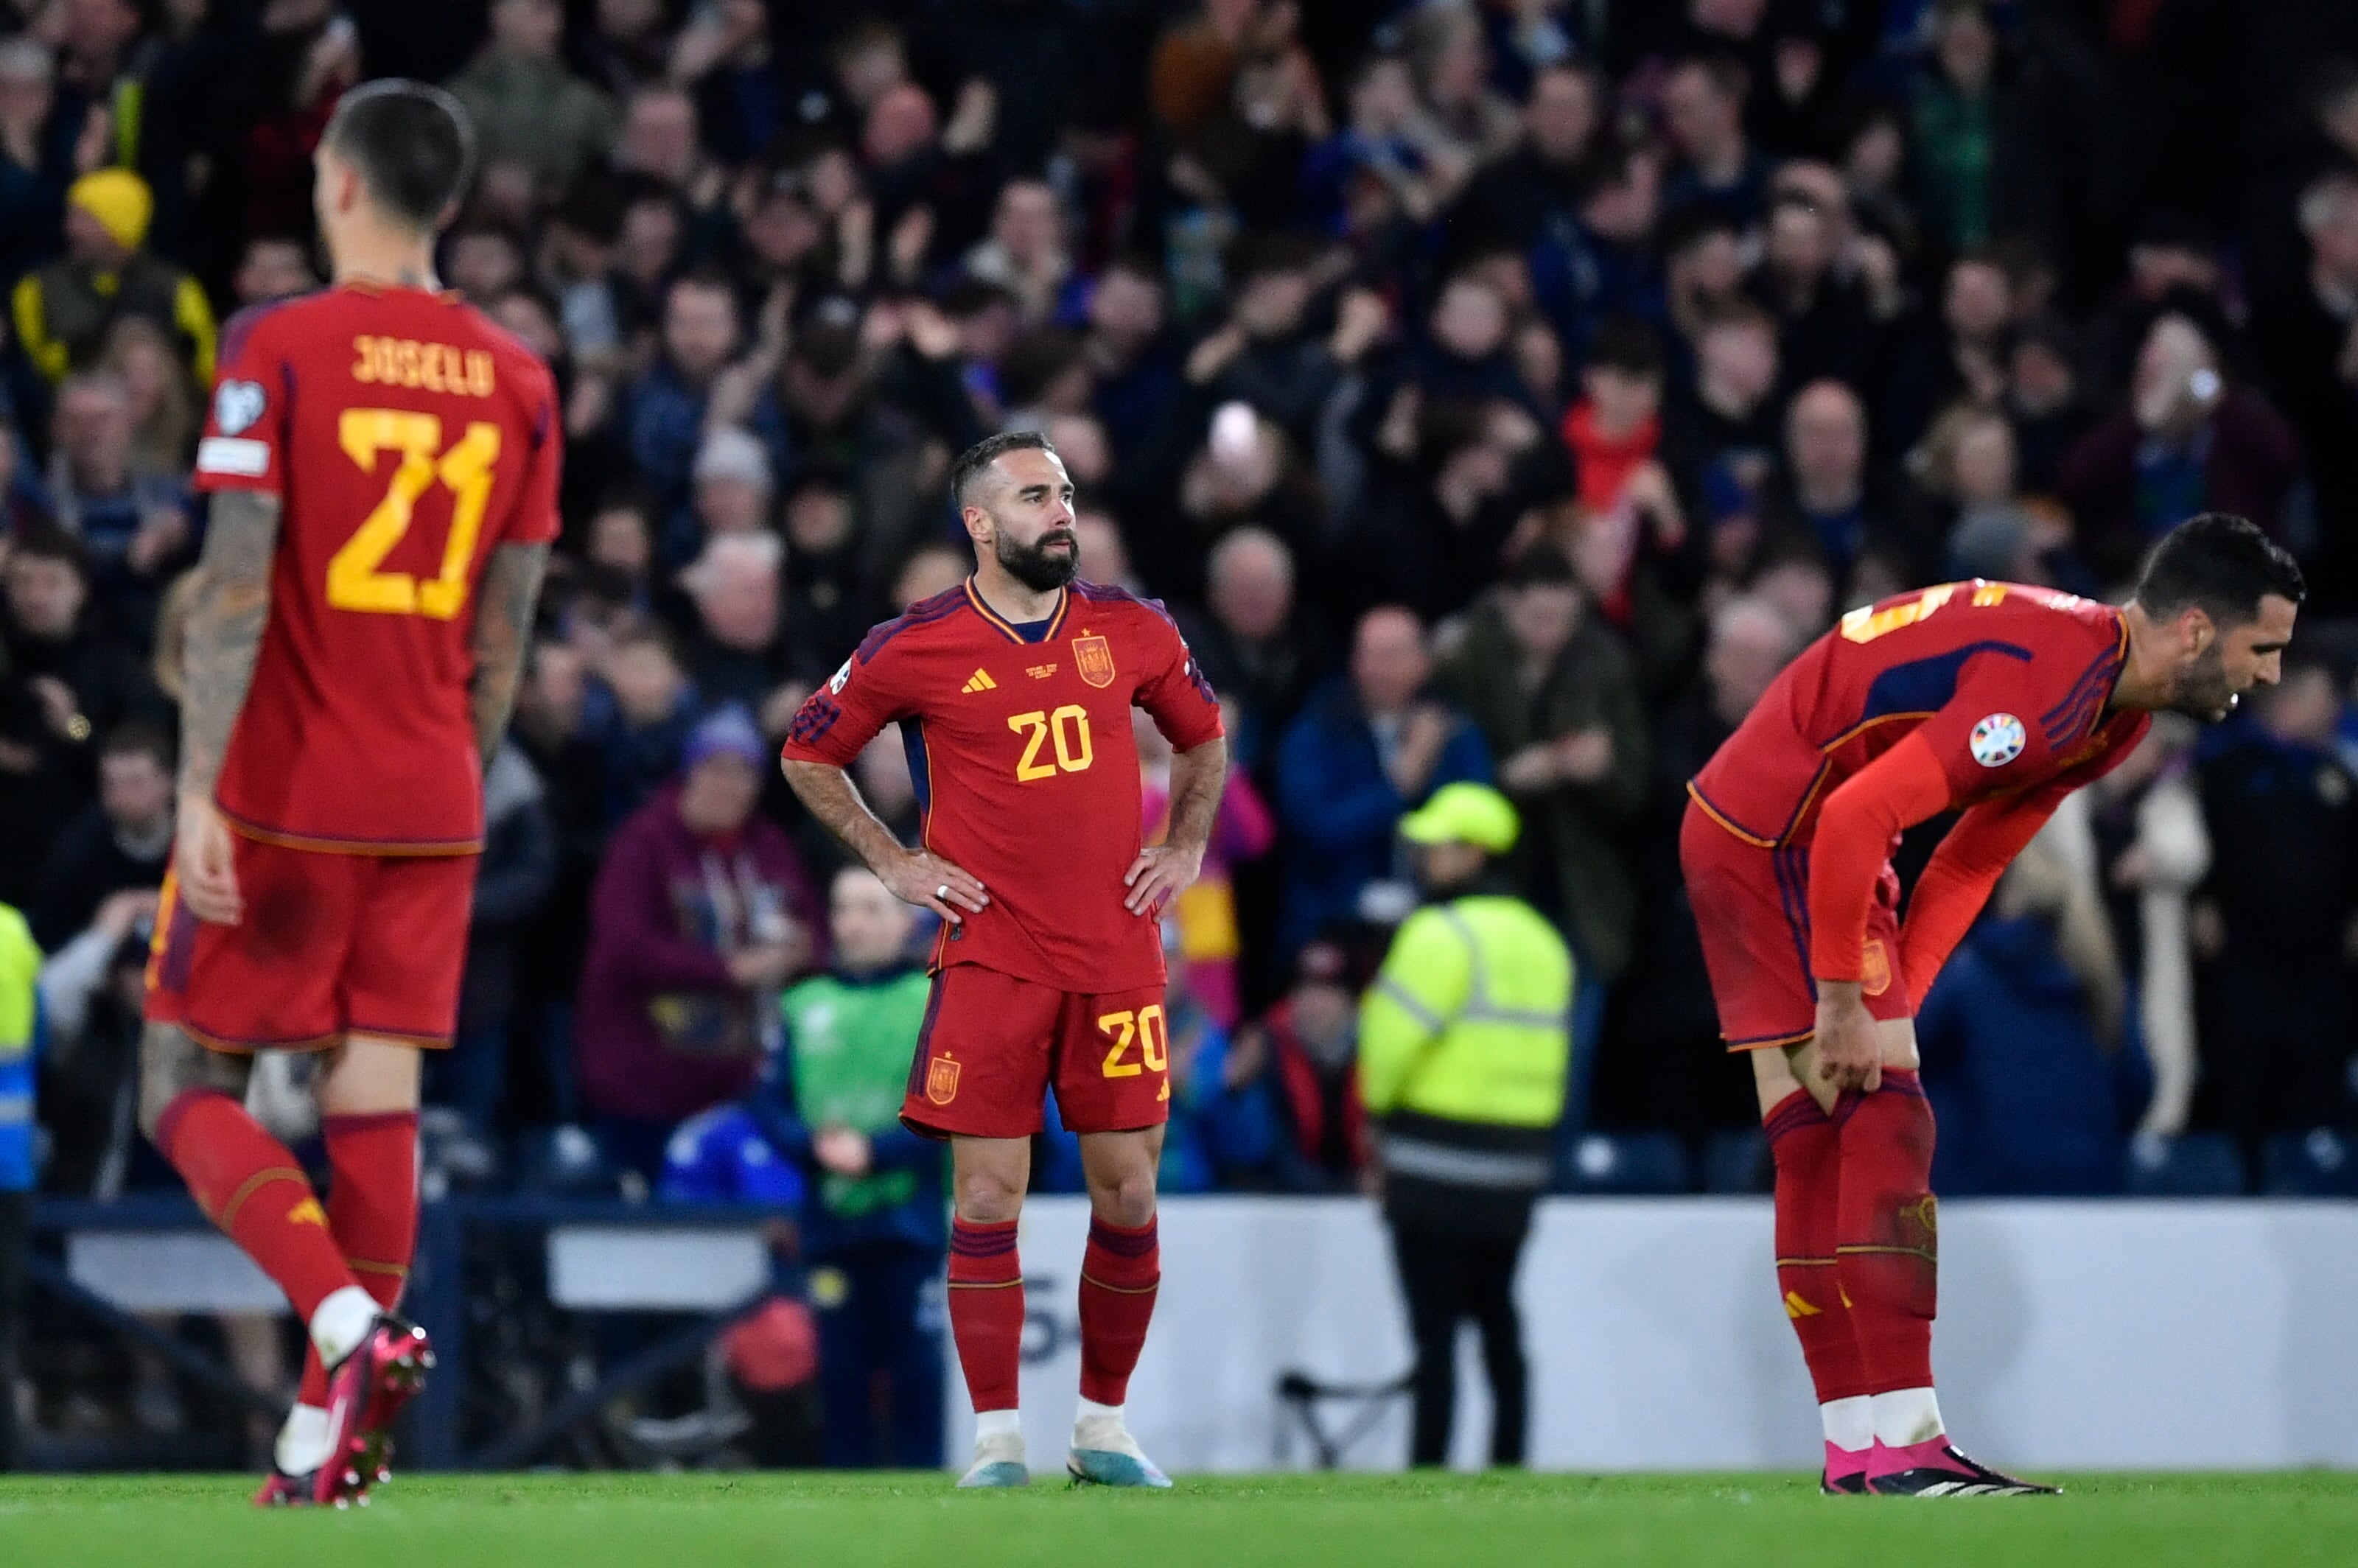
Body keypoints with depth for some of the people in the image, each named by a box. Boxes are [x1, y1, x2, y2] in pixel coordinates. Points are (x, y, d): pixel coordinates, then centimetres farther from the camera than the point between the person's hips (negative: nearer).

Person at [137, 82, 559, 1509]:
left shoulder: (281, 350, -9)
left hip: (282, 799, -4)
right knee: (378, 1101, 5)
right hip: (431, 804, 4)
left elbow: (235, 588, -14)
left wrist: (197, 793, -15)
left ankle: (350, 1324, -19)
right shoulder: (517, 381, 5)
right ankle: (331, 1435, 1)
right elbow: (506, 628, 8)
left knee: (190, 1094, 3)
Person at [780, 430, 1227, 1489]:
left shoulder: (1130, 632, 6)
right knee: (988, 1194, -6)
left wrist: (1185, 849, 11)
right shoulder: (915, 650, -2)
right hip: (990, 955, -3)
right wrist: (891, 862, 3)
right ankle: (997, 1435, 0)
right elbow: (808, 756, 11)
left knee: (1127, 1197, 2)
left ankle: (1104, 1427, 15)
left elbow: (1203, 736, 24)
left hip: (1119, 954, 3)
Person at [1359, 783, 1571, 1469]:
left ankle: (1427, 1469, -6)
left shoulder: (1441, 934, -13)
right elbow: (1548, 1055, 11)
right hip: (1518, 1167, 7)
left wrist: (1380, 1108, 4)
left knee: (1435, 1329, -5)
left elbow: (1392, 1038, -14)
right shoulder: (1541, 940, 12)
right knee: (1498, 1323, 14)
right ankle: (1508, 1464, 14)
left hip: (1437, 1162, -7)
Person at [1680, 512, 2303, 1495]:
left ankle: (1851, 1445, 10)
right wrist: (1847, 1005, -22)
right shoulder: (2052, 682, -26)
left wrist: (1892, 1002, 4)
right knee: (1886, 1122, -13)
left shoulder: (2112, 713, 7)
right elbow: (1857, 819, -30)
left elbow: (1970, 863, 14)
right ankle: (1903, 1442, -16)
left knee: (1814, 1153, 9)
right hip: (1775, 834, -10)